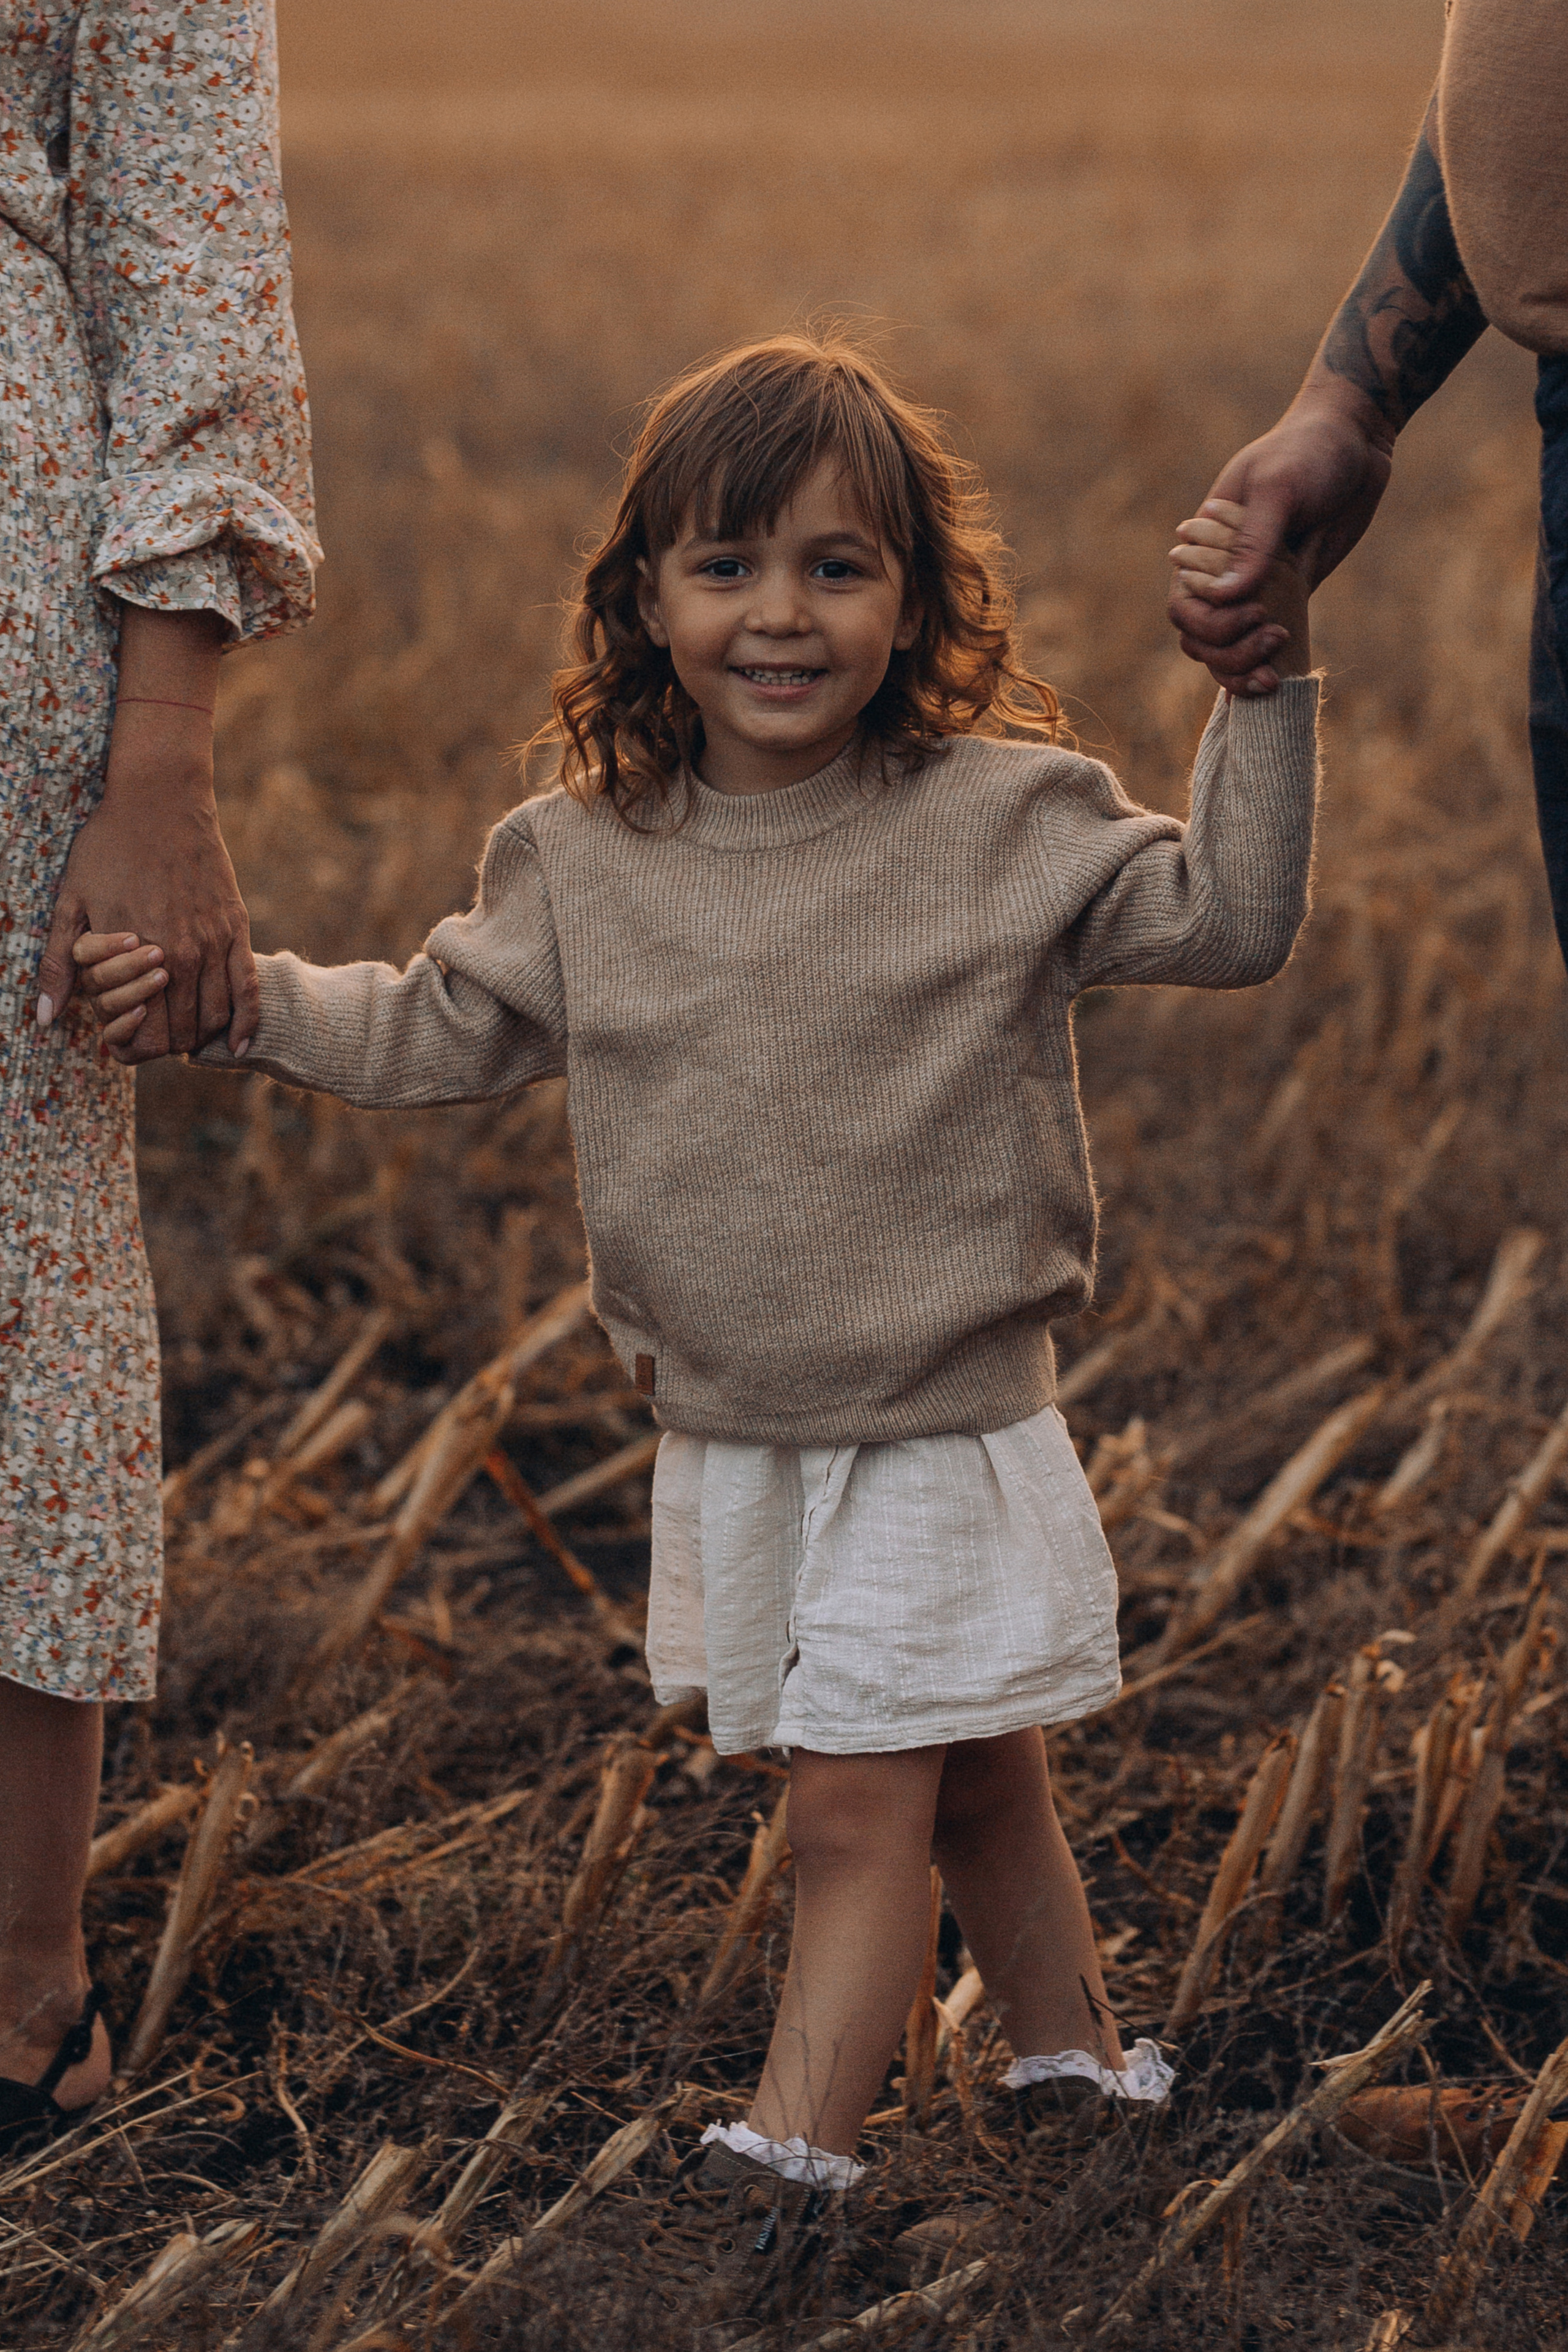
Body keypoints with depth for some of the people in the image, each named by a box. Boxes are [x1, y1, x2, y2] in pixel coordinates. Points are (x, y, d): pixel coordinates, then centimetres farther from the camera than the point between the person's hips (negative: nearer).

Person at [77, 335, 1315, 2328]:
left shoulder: (1004, 821, -9)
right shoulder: (580, 858, 0)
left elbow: (1231, 920, -8)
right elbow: (435, 1032, 12)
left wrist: (1266, 689, -17)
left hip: (943, 1431, -4)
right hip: (725, 1437, 4)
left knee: (858, 1808, -3)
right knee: (968, 1788, 18)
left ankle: (784, 2144, 6)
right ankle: (1076, 2059, 35)